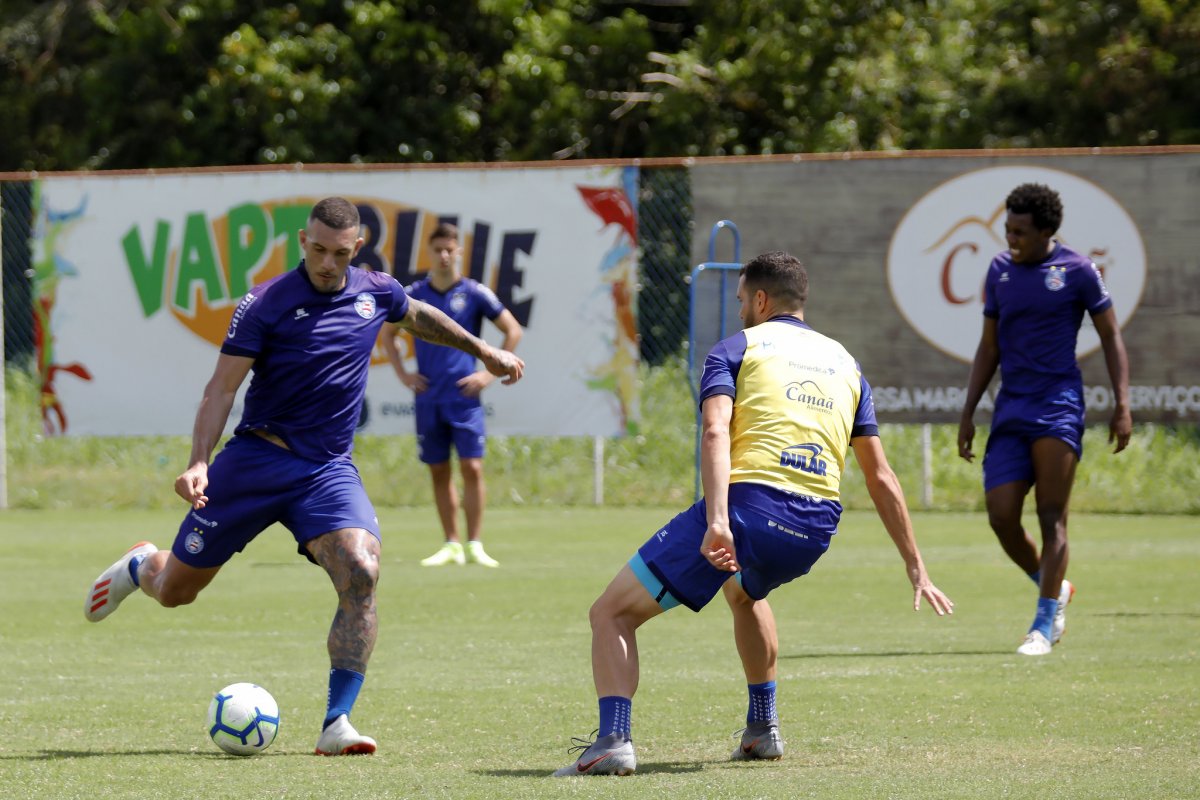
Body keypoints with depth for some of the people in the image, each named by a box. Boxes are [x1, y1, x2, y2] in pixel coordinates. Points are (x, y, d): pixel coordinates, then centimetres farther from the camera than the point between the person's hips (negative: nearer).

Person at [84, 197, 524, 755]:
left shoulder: (375, 292, 4)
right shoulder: (266, 304, -11)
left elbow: (418, 316, 28)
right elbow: (222, 388, -12)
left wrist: (483, 350, 36)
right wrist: (199, 462, -24)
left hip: (329, 469, 3)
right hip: (256, 457, -3)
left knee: (360, 574, -24)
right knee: (175, 590, 6)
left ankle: (336, 724, -20)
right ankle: (139, 567, 46)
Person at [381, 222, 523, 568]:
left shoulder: (475, 293, -1)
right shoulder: (414, 293, 6)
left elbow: (513, 331, 5)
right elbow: (388, 333, 20)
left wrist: (490, 373, -1)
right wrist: (402, 372, 9)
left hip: (464, 396, -3)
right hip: (428, 397, 3)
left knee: (472, 468, -9)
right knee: (438, 472, 4)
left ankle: (475, 545, -5)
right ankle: (451, 545, 10)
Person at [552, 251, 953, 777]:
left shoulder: (736, 348, 11)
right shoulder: (845, 363, 25)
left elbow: (715, 432, -10)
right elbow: (881, 478, 23)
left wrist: (717, 522, -22)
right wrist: (915, 567, 25)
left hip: (747, 503, -6)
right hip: (816, 530, 6)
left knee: (612, 613, 2)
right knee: (745, 592, 42)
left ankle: (613, 741, -19)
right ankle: (762, 729, 38)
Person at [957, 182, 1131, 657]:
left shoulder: (1077, 270, -1)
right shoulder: (999, 271, 11)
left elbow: (1110, 337, 4)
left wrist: (1122, 405, -5)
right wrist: (968, 413, 16)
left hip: (1058, 403, -5)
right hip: (1011, 408, 5)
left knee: (1051, 517, -10)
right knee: (1001, 515, -4)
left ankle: (1045, 625, -5)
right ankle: (1054, 589, 20)